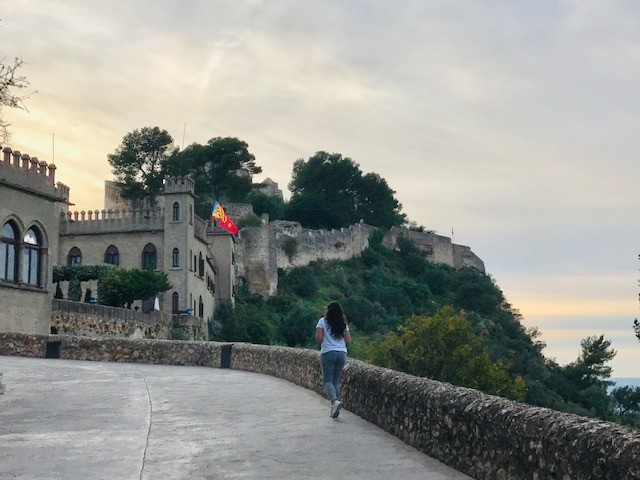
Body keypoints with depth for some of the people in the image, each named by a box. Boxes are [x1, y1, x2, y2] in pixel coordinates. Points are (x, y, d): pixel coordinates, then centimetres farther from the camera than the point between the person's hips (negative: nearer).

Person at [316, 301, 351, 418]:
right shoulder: (343, 324, 10)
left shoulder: (323, 321, 0)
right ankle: (334, 408, 9)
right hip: (342, 353, 4)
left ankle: (335, 400, -27)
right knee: (336, 380, 11)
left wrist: (324, 341, 12)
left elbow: (319, 337, -10)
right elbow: (348, 341, 6)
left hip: (328, 353, -4)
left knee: (328, 380, -1)